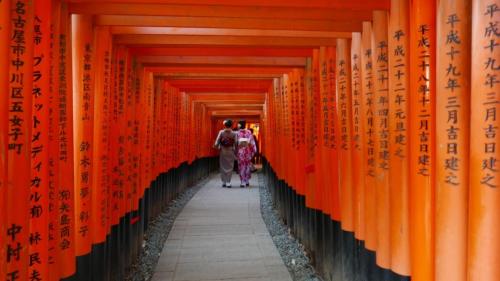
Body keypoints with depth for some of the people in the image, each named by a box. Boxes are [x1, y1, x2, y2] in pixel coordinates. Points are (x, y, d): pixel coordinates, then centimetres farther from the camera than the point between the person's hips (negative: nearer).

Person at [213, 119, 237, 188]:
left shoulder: (221, 132, -5)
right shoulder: (234, 133, -6)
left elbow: (217, 142, -8)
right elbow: (235, 144, -6)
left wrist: (216, 146, 12)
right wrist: (236, 152, 4)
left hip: (222, 151, 1)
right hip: (230, 151, -1)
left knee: (223, 166, 11)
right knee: (229, 167, 5)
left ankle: (223, 182, 14)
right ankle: (228, 182, 1)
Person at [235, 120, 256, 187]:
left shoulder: (237, 133, -8)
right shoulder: (249, 132, -2)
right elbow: (252, 143, -1)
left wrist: (235, 152, 2)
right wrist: (253, 151, 7)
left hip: (240, 152, -2)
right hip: (248, 151, 2)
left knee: (241, 167, 4)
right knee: (248, 166, 14)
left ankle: (243, 182, 2)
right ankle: (247, 181, 18)